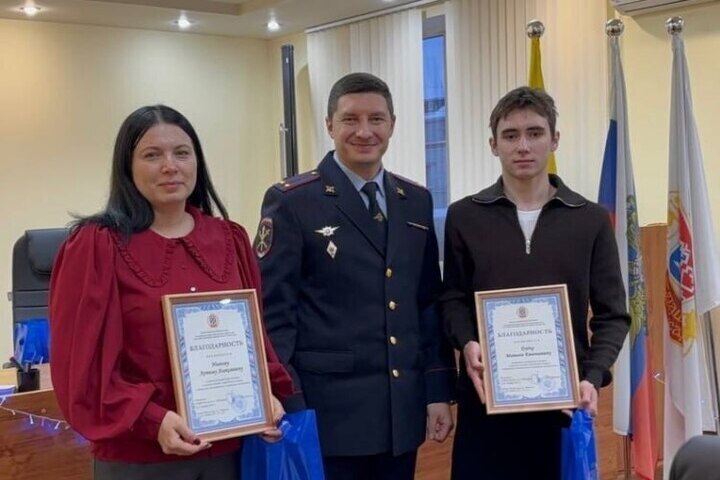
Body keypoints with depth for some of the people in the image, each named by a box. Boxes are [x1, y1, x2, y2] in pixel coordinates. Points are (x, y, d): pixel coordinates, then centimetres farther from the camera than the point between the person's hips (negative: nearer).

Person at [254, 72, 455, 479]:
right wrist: (291, 411, -13)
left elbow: (429, 304, 11)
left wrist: (438, 391, 6)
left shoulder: (416, 202, 9)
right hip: (327, 415, -5)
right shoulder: (292, 202, -7)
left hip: (402, 413, 5)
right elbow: (273, 313, -9)